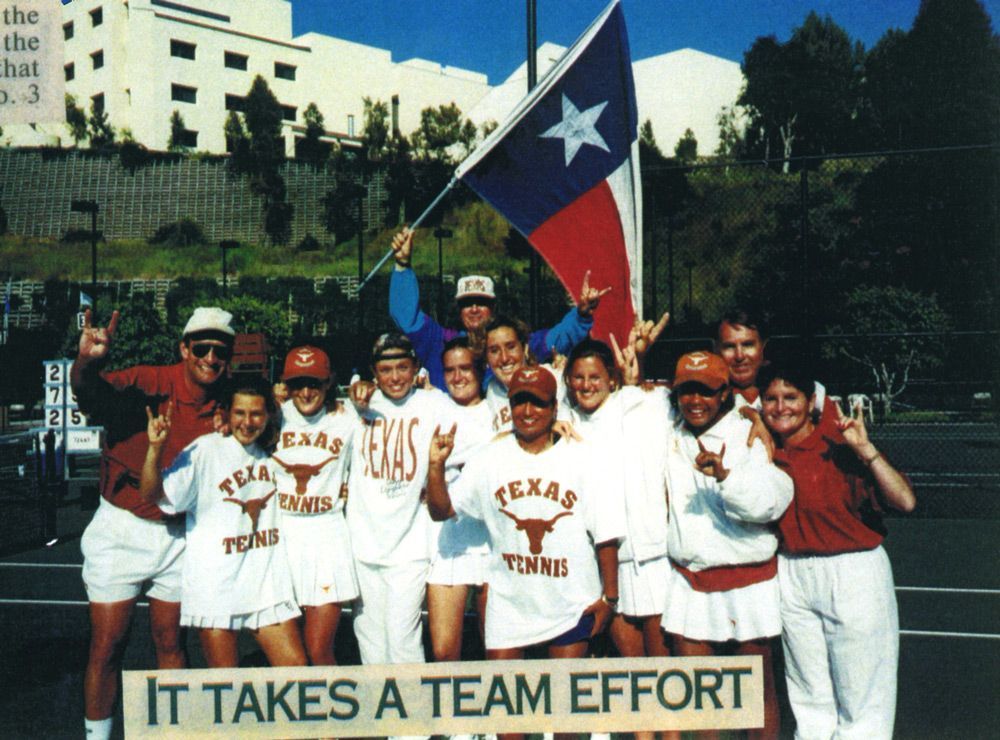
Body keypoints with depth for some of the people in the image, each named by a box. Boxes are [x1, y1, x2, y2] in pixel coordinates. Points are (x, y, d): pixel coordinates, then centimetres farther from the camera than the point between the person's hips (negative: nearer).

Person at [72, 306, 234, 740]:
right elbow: (92, 392, -35)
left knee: (170, 643, 13)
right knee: (106, 647, 4)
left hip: (178, 535, 3)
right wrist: (88, 362, -56)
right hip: (120, 530, -3)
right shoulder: (149, 384, -17)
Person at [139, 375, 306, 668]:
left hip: (267, 581, 4)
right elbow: (151, 494, -14)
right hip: (216, 586, -4)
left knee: (297, 668, 1)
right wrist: (156, 447, -29)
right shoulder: (205, 450, -8)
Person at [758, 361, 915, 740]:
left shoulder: (840, 448, -10)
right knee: (808, 700, 14)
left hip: (853, 574, -4)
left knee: (861, 696, 5)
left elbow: (905, 501, -17)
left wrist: (865, 449, -22)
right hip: (792, 576, 5)